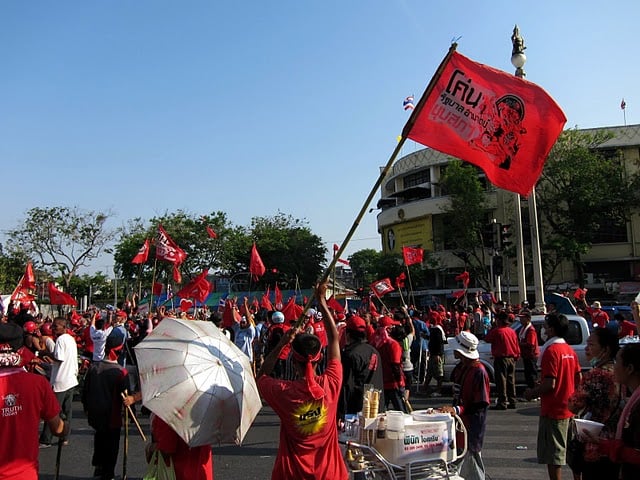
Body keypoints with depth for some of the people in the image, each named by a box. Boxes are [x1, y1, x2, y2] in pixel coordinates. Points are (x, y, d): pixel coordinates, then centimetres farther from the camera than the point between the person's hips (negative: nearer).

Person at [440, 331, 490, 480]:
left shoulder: (478, 371, -20)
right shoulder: (460, 367, 7)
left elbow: (482, 404, -21)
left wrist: (457, 410, -28)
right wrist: (450, 409, 15)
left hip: (472, 426, -8)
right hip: (459, 422, 8)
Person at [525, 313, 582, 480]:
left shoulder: (551, 350, -19)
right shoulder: (569, 350, 9)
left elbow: (549, 384, -23)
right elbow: (579, 379, 15)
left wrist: (532, 393, -9)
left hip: (552, 410, -9)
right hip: (568, 408, 9)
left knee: (553, 454, -1)